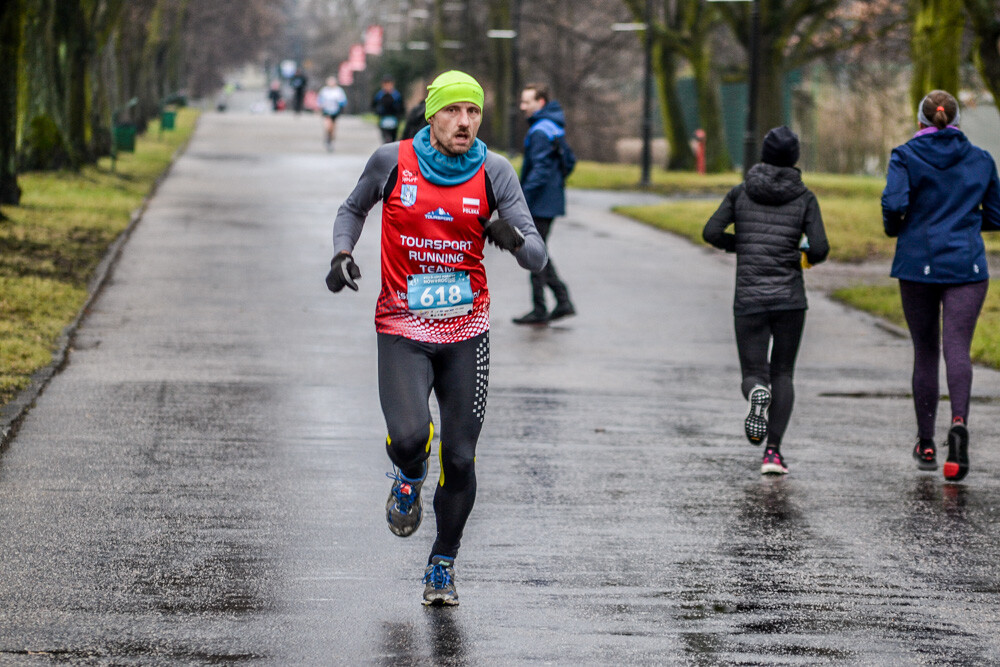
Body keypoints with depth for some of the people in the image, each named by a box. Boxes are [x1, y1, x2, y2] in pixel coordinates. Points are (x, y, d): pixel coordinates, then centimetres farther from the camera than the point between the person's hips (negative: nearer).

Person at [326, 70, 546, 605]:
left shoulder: (493, 171, -4)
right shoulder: (393, 161, -4)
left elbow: (537, 258, -7)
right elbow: (353, 209, 16)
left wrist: (515, 238, -30)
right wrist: (342, 254, -3)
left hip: (466, 331, 1)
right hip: (402, 330, -1)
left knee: (459, 458, 0)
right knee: (410, 436, -23)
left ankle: (443, 565, 23)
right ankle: (409, 479, 16)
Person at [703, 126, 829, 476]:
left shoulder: (741, 192, 5)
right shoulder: (804, 197, 2)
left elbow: (711, 232, -4)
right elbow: (820, 248, -8)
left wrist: (743, 246, 13)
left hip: (749, 298, 0)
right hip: (790, 296, 0)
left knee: (753, 377, 6)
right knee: (782, 374, 15)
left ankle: (757, 395, -32)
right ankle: (773, 450, -1)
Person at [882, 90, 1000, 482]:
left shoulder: (906, 157, -1)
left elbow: (894, 203, -17)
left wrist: (893, 228, 4)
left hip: (917, 265, 0)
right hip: (967, 267, 0)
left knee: (925, 352, 11)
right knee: (957, 348, -8)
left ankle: (926, 445, 18)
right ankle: (959, 422, -35)